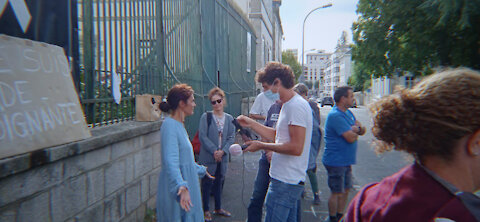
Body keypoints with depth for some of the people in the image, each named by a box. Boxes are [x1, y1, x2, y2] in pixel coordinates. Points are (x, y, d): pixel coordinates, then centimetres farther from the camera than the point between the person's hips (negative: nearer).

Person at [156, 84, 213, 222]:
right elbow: (170, 161, -31)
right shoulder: (169, 125, -17)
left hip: (186, 187, 10)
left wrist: (201, 169, 38)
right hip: (176, 194, -10)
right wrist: (181, 187, -44)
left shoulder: (179, 125, 14)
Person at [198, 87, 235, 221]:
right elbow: (202, 136, -12)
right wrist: (214, 151, -17)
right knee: (207, 183, 6)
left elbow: (231, 137, 1)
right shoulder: (205, 117, -8)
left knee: (219, 182, 17)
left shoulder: (229, 118, 4)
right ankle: (206, 210, 20)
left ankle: (218, 208, 33)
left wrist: (222, 151, -13)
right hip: (208, 157, -4)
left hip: (222, 157, 4)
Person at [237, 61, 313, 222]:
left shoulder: (296, 106, -19)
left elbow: (296, 148, -25)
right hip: (287, 179, 10)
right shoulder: (289, 105, 14)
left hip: (286, 182, -10)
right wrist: (251, 124, 15)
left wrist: (262, 146, -18)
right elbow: (278, 136, 18)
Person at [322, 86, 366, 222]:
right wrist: (355, 131, -2)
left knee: (346, 190, 18)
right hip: (336, 161, -9)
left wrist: (356, 129, -14)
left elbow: (362, 130, 9)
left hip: (346, 161, 9)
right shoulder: (335, 115, -21)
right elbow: (351, 138, -25)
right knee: (337, 193, 2)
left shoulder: (348, 112, 11)